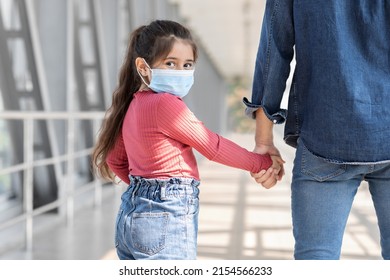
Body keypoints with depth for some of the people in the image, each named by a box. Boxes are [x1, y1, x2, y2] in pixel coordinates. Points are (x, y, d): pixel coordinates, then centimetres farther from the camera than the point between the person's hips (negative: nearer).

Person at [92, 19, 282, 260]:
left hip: (131, 213, 10)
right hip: (166, 216, -10)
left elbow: (116, 160, 20)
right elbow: (214, 147, -11)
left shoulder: (133, 103, 10)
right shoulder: (166, 104, -16)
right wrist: (264, 162, 0)